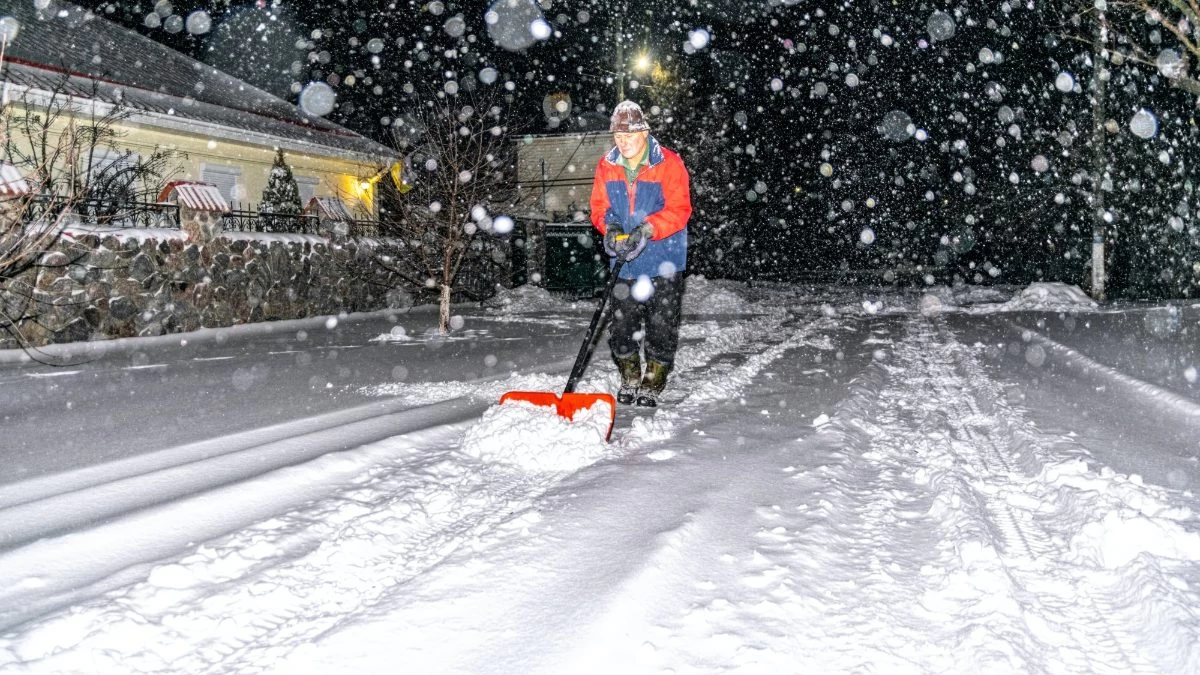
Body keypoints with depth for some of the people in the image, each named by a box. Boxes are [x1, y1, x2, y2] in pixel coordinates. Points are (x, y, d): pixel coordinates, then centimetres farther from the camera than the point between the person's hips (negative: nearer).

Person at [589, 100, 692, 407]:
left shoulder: (669, 163, -12)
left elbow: (679, 210, -16)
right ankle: (629, 379, 28)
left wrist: (647, 229, -28)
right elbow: (599, 206, 5)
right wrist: (610, 227, -17)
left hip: (663, 260, -4)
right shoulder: (606, 166, 1)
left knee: (661, 326, 3)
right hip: (624, 262, 4)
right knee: (621, 324, 10)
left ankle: (653, 384, 17)